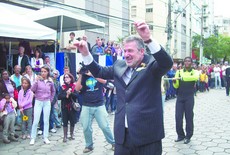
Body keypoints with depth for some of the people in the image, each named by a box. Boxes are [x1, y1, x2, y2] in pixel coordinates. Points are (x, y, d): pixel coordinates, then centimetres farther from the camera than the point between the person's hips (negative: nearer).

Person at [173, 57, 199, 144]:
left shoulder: (194, 71, 1)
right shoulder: (179, 72, 7)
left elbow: (196, 77, -26)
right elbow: (176, 86, 4)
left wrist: (182, 77, -32)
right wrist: (174, 81, -19)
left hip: (189, 97, -2)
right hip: (180, 97, 2)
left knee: (189, 117, 4)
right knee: (178, 117, 2)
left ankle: (188, 136, 17)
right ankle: (180, 135, 19)